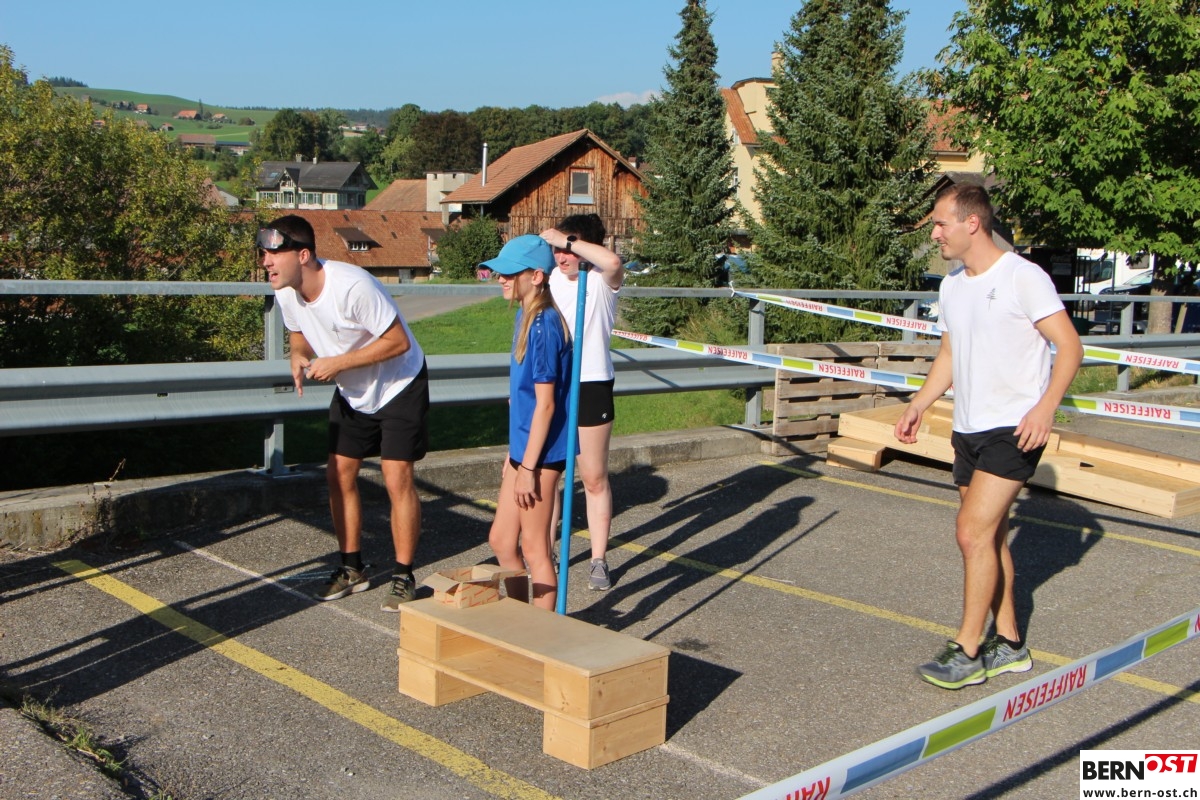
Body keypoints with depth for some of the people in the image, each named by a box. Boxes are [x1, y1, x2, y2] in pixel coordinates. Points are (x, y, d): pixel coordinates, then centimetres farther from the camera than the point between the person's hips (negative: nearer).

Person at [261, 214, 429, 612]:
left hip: (399, 385, -7)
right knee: (339, 475, 7)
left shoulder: (352, 286, -33)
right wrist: (299, 355, -15)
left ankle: (404, 577, 4)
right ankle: (352, 568, 22)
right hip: (352, 393, 7)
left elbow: (398, 341, -27)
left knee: (397, 480, -9)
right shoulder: (286, 293, -10)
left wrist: (336, 363, -29)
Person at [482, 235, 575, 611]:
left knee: (534, 550, 3)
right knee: (501, 541, 17)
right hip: (523, 448, 10)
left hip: (540, 453, -10)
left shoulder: (543, 325, -19)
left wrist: (528, 468, -19)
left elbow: (545, 404, -20)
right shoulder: (526, 317, 10)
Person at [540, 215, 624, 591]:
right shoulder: (550, 277, 8)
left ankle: (599, 560, 14)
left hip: (591, 385, -5)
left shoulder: (601, 280, -9)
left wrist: (566, 239, -27)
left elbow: (613, 260, -36)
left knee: (594, 478, 4)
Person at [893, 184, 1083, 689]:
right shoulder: (952, 287, 11)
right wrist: (919, 405, 11)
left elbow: (1070, 345, -12)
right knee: (988, 537, 12)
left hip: (1013, 430, -8)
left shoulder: (1023, 277, -12)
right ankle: (1009, 643, 24)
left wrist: (1045, 407, -24)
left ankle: (967, 652, -2)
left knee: (973, 531, -12)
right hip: (967, 430, 8)